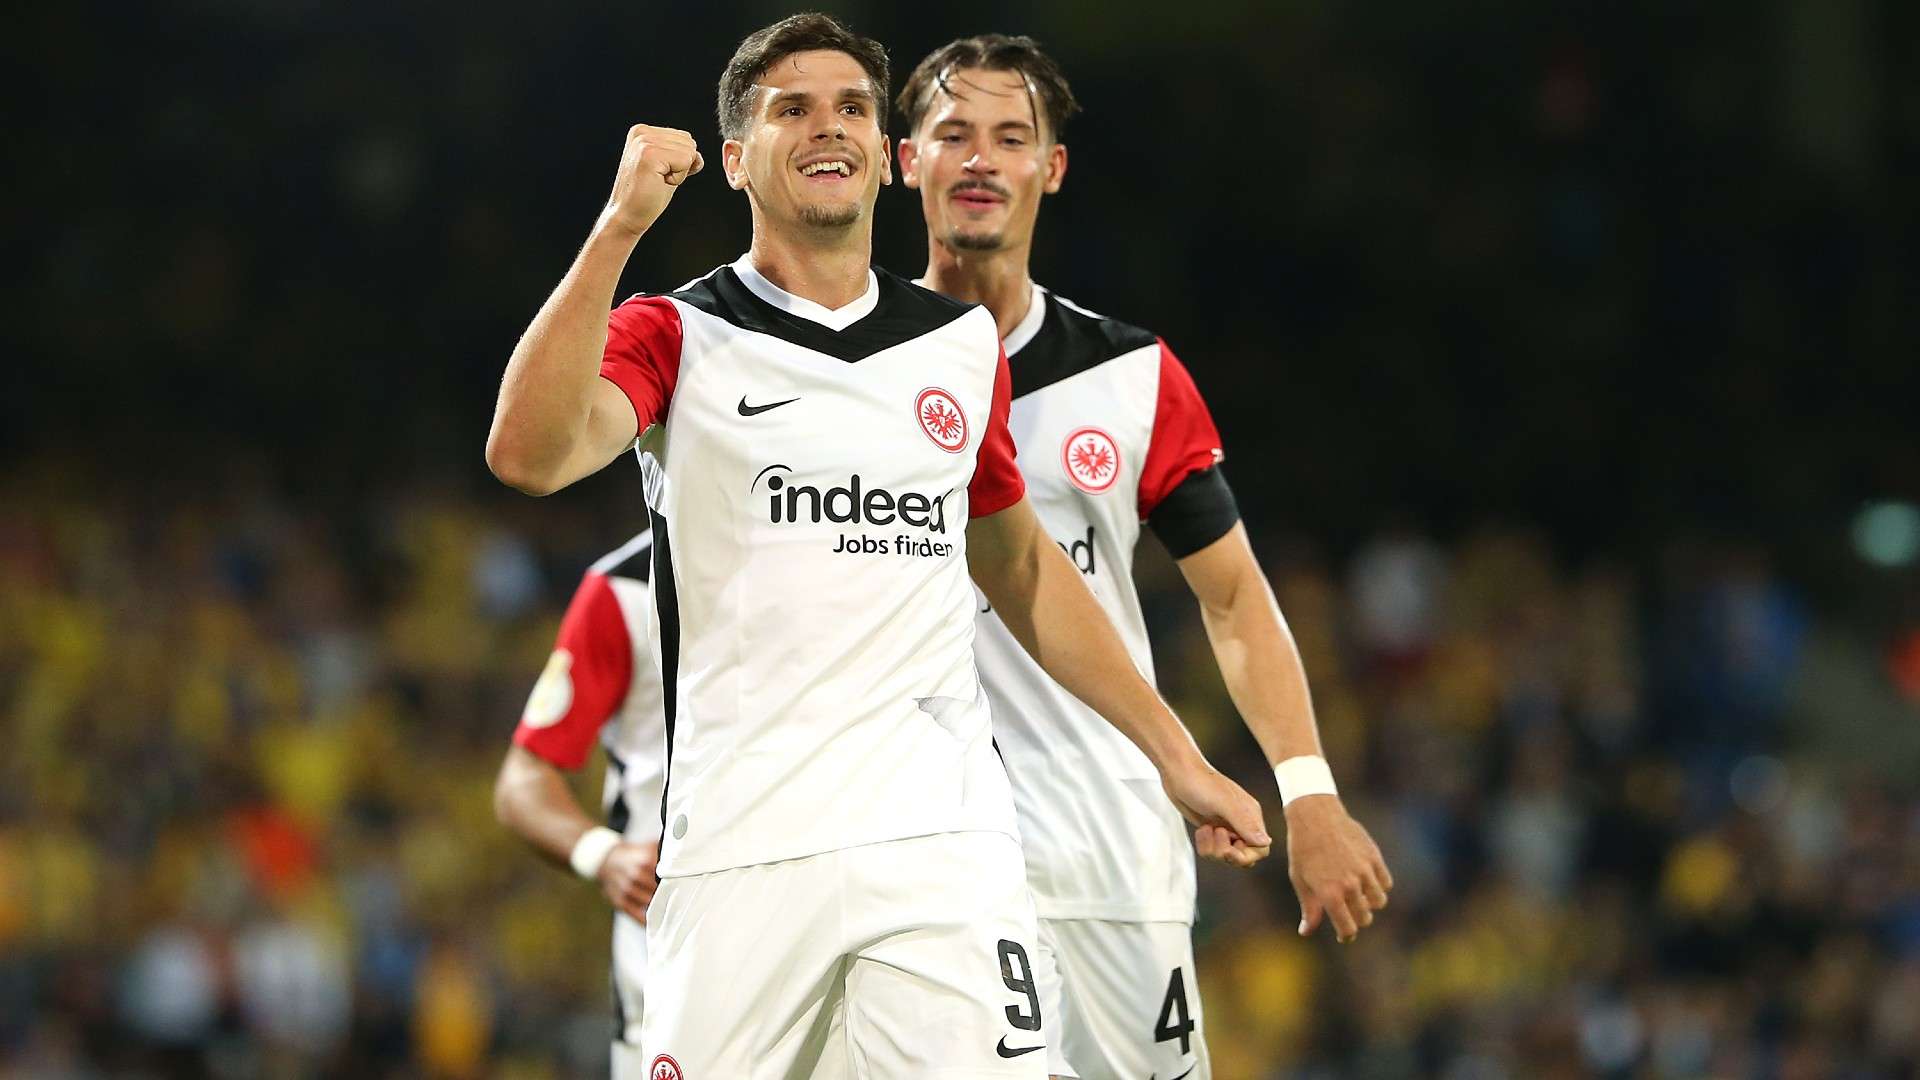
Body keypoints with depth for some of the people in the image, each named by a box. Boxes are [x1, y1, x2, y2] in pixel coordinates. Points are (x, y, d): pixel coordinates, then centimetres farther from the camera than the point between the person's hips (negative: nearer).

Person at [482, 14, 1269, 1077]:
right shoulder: (676, 337, 4)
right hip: (742, 856, -2)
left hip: (943, 839, 2)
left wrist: (1174, 753, 27)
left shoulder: (962, 344, 16)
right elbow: (530, 453, -16)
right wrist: (620, 227, -21)